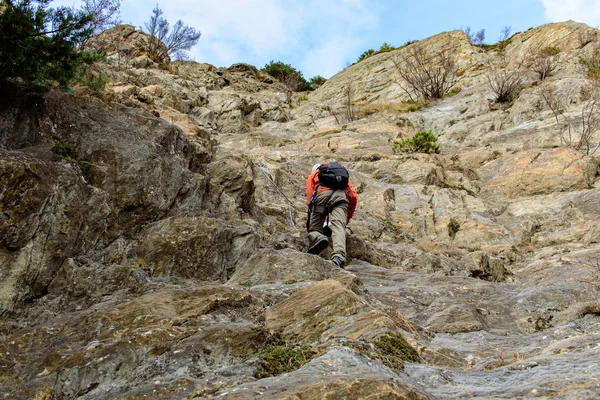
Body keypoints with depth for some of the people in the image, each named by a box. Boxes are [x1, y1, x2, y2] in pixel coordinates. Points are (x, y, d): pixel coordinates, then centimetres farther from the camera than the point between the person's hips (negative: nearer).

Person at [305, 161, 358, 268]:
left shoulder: (313, 174, 36)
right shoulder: (344, 174, 41)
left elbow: (309, 196, 20)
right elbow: (354, 197, 28)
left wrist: (311, 217, 25)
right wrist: (347, 218, 34)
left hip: (322, 194, -1)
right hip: (342, 195, 1)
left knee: (314, 229, 6)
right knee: (338, 227, -16)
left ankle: (318, 238, -31)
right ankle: (338, 257, -43)